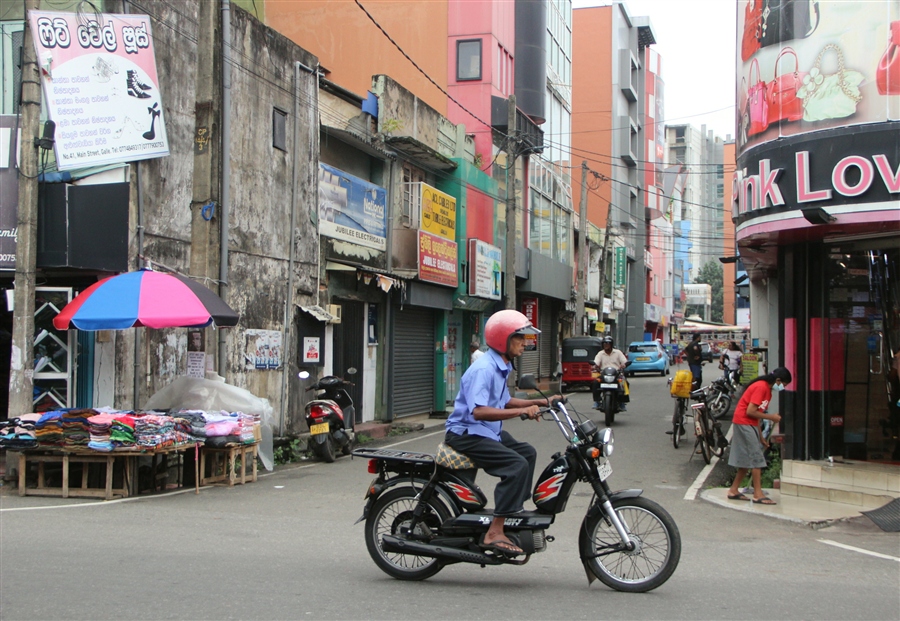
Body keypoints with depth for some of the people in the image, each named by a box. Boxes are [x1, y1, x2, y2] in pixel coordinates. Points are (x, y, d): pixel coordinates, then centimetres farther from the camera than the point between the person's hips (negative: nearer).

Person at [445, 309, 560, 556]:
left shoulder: (501, 367, 12)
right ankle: (494, 533, -24)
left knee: (527, 452, 16)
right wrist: (522, 411, -32)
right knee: (517, 465, -23)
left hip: (487, 432, 11)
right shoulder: (483, 369, -22)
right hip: (466, 434, -11)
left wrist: (541, 402, 15)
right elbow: (478, 411, -32)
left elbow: (504, 401, 22)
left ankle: (516, 509, 21)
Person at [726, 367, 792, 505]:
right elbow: (750, 411, -21)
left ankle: (734, 490, 18)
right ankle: (758, 495, -7)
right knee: (756, 458, -9)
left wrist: (760, 437, 14)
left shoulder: (767, 390, 14)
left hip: (750, 425, 10)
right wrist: (771, 417, -12)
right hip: (743, 422, -10)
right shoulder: (761, 387, -17)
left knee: (747, 460, 12)